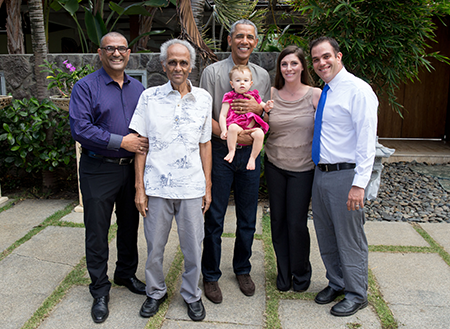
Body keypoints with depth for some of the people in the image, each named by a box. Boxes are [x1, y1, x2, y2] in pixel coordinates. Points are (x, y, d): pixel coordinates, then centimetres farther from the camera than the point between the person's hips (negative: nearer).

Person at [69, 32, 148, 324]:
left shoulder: (138, 88, 9)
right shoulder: (86, 87, -7)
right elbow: (80, 128, -18)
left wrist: (143, 144, -7)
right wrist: (122, 141, -21)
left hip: (131, 167, 5)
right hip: (99, 170, -4)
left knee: (130, 225, 16)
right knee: (97, 232, 5)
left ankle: (127, 274, 38)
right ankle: (100, 291, 21)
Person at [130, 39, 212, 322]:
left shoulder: (203, 98, 4)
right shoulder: (149, 97, 0)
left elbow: (205, 144, 7)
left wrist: (208, 187, 5)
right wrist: (139, 187, -3)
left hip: (191, 187, 1)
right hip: (156, 186, 0)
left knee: (193, 248, 10)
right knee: (154, 247, 13)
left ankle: (192, 294, 34)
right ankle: (156, 292, 37)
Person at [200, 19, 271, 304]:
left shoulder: (263, 75, 10)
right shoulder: (213, 72, -1)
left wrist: (258, 107, -10)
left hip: (250, 152, 4)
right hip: (220, 152, -3)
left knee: (248, 219, 12)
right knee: (214, 219, 4)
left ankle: (243, 270, 32)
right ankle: (211, 276, 21)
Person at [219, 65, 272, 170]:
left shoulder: (253, 95, 18)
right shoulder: (229, 97, 8)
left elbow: (263, 108, 26)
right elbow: (223, 115, 2)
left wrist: (267, 106, -1)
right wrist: (223, 130, -13)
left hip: (252, 127, 3)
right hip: (237, 125, -2)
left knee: (260, 133, -29)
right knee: (232, 127, -37)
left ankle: (253, 158, -11)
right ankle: (231, 151, -17)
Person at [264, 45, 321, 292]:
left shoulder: (315, 95, -5)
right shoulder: (272, 94, 2)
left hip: (303, 168, -3)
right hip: (274, 164, 3)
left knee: (297, 223, 1)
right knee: (278, 220, 10)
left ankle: (301, 273, 26)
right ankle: (283, 273, 29)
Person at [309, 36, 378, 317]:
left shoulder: (358, 90, -12)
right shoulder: (324, 92, 13)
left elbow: (367, 141, -17)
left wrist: (359, 184, -23)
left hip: (345, 175, -8)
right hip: (321, 173, 8)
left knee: (350, 239, 5)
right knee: (325, 236, 18)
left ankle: (356, 294, 24)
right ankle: (337, 283, 37)